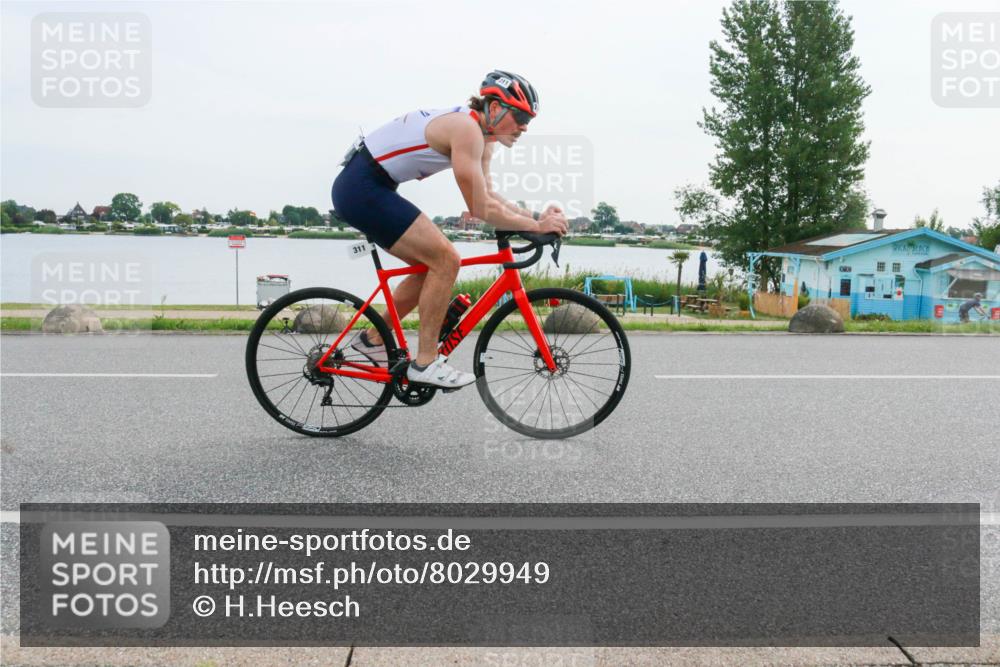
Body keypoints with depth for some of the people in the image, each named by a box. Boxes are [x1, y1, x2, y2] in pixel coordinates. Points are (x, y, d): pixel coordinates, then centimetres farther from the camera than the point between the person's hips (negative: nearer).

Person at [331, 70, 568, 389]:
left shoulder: (481, 134, 10)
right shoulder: (467, 129, -20)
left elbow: (487, 196, 13)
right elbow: (481, 208, -22)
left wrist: (535, 215, 2)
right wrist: (537, 226, -15)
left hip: (361, 188, 10)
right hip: (361, 188, -10)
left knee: (433, 265, 13)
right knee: (446, 260, -13)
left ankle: (373, 339, 25)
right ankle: (426, 362, -4)